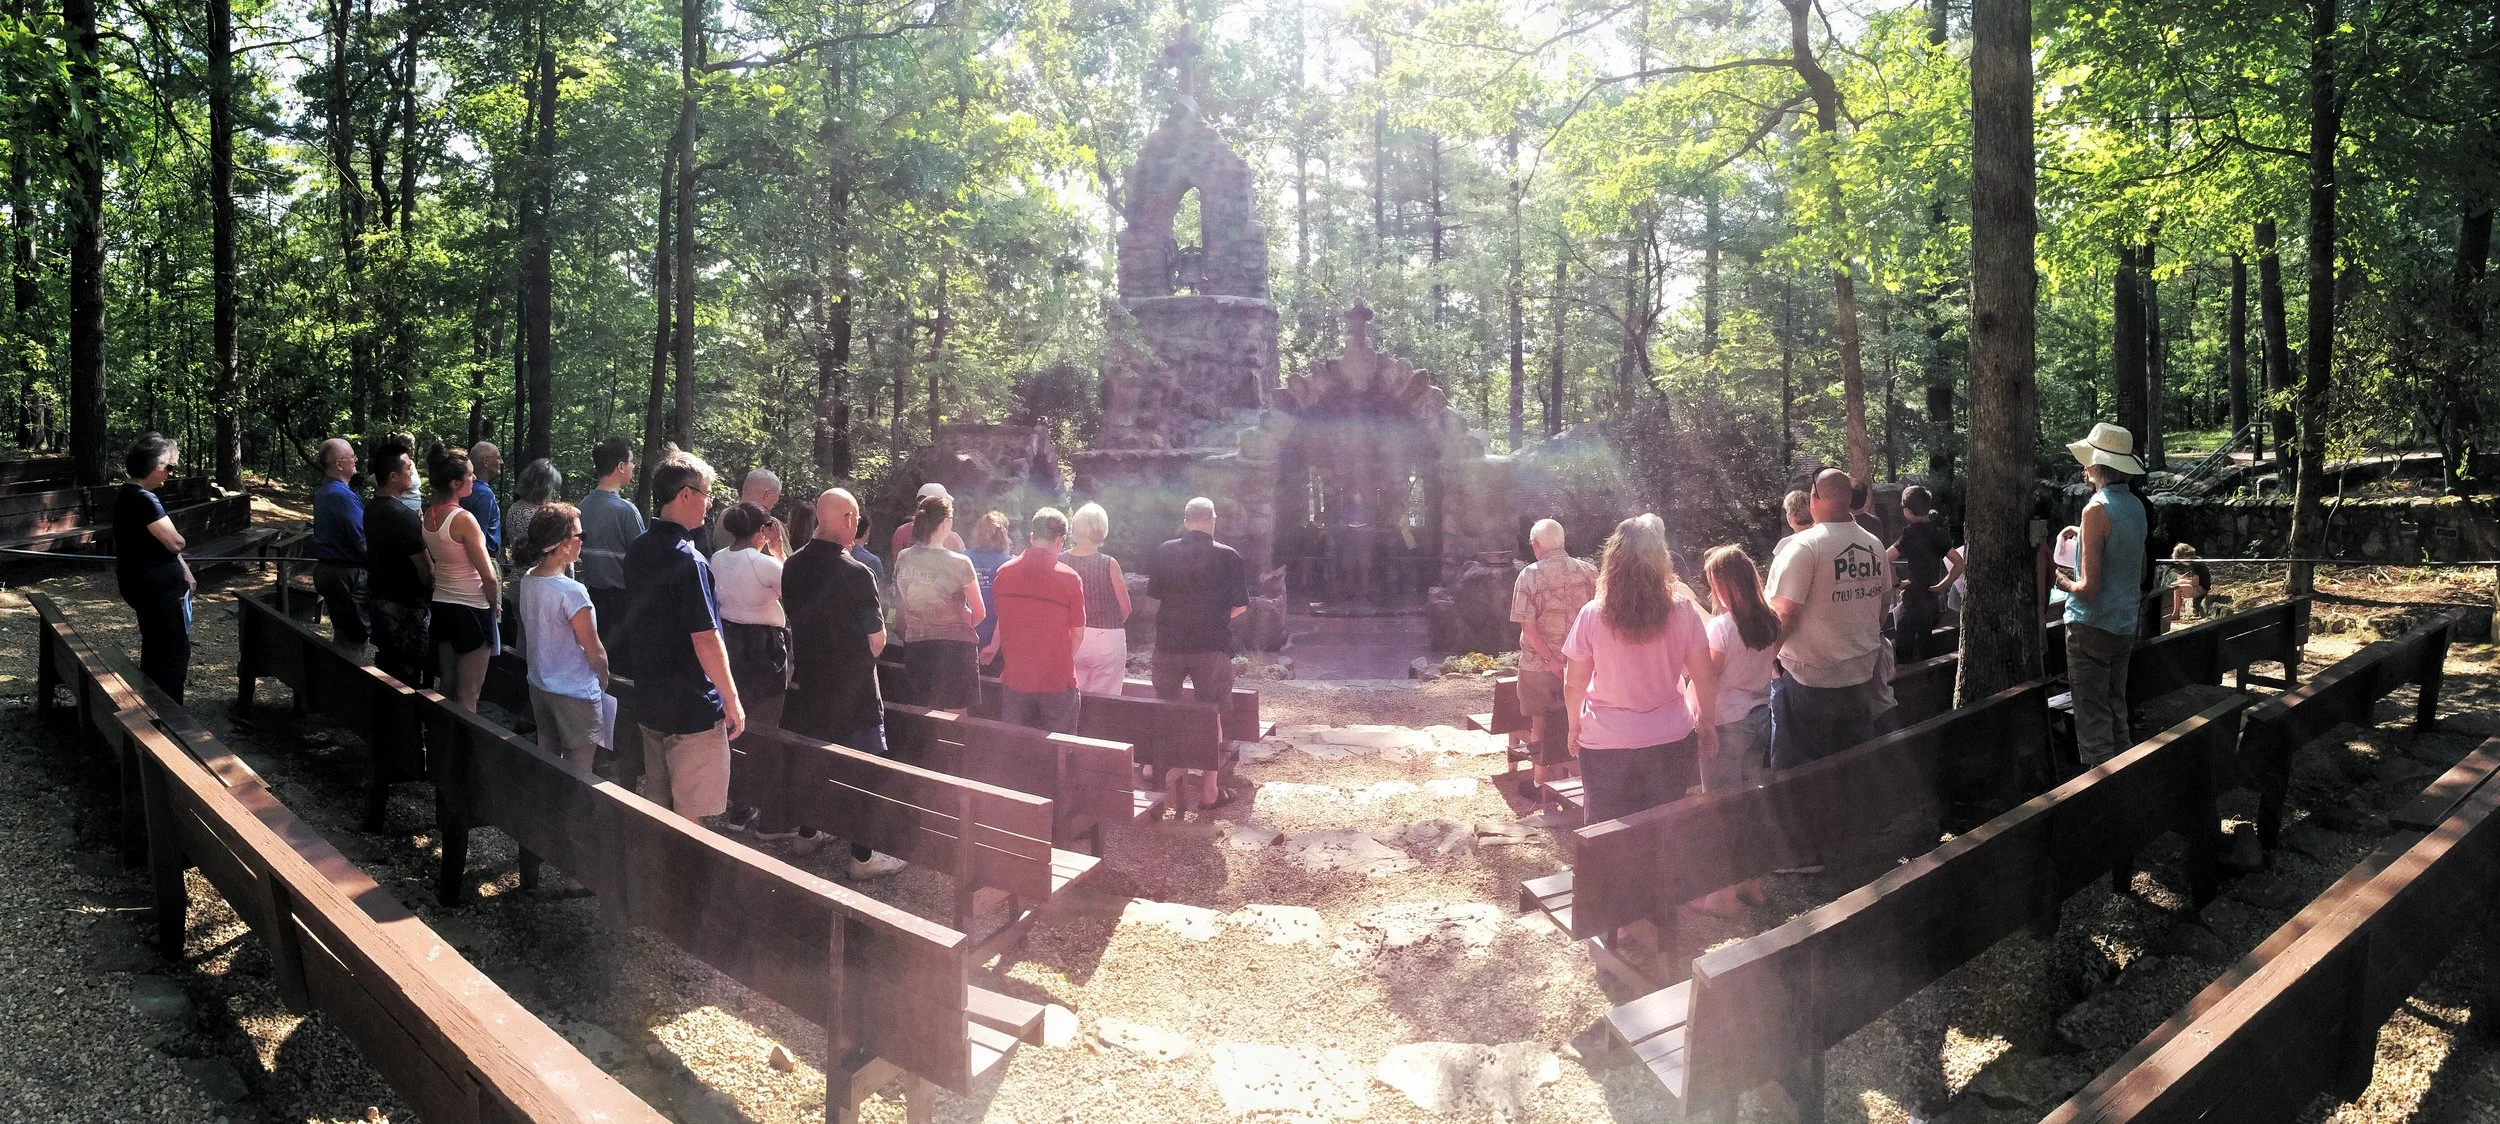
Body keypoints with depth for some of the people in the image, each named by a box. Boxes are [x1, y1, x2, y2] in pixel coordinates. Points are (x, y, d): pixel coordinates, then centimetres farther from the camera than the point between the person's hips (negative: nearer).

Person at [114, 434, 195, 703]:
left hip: (144, 584, 11)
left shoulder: (129, 495, 11)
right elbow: (175, 542, -22)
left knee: (155, 648, 20)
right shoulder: (143, 499, -22)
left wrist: (184, 570, 13)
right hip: (156, 587, -11)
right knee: (175, 651, -3)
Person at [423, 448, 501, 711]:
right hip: (471, 609, -8)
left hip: (441, 606, 8)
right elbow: (488, 576, -19)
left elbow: (429, 564, 13)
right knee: (468, 695, -1)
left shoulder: (429, 515, 3)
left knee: (446, 687, 18)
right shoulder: (464, 519, -20)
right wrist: (494, 605, -3)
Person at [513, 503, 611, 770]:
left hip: (539, 685, 8)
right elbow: (595, 652, -16)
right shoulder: (571, 592, -25)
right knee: (578, 770, 5)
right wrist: (604, 680, 1)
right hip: (575, 694, -8)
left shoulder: (527, 581, -2)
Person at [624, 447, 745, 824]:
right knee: (690, 818, 2)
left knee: (656, 810, 18)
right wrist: (731, 699, -13)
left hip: (650, 702, 9)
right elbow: (705, 640, -22)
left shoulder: (638, 551, 6)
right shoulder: (688, 560, -21)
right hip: (693, 708, -9)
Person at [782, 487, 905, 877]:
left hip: (807, 681, 7)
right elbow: (877, 642, -14)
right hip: (853, 688, -6)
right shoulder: (856, 574, -21)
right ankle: (863, 857, 8)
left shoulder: (793, 567, -2)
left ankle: (807, 835, 35)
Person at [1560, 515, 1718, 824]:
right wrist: (1707, 725, 14)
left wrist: (1575, 726, 14)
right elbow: (1704, 678, -1)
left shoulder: (1592, 615, -10)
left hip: (1605, 744, -1)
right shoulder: (1683, 611, -8)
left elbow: (1573, 685, -2)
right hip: (1670, 740, 1)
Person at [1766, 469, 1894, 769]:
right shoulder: (1874, 546, 5)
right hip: (1862, 677, 6)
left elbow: (1783, 615, -19)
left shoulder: (1804, 547, -16)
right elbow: (1883, 604, 16)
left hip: (1808, 681, -6)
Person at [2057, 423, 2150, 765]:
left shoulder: (2096, 509, -18)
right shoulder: (2136, 506, 7)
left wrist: (2063, 582, -1)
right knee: (2117, 715, 17)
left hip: (2091, 627, -8)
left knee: (2092, 722, -2)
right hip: (2125, 625, 8)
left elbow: (2089, 587, -21)